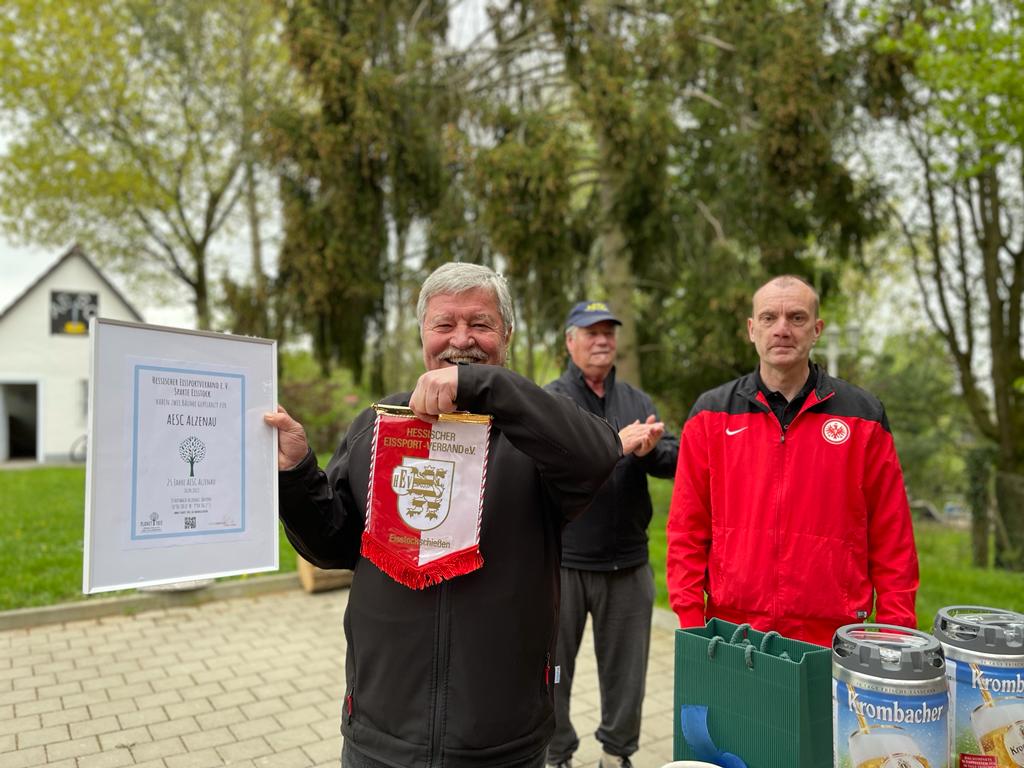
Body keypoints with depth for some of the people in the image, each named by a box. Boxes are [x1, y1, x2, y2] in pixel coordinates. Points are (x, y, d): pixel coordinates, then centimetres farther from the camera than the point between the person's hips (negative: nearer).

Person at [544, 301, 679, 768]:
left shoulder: (637, 401, 9)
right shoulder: (548, 400, -4)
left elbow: (673, 462, -3)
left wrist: (652, 449, -25)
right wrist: (616, 444, -30)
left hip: (628, 562, 4)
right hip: (562, 561, -3)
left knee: (626, 668, 16)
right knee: (553, 667, 11)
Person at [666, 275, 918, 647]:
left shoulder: (863, 417, 0)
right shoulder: (710, 414, 0)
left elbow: (892, 540, 2)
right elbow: (687, 530, 0)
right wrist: (691, 623, -5)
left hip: (831, 637, 0)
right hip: (731, 633, 1)